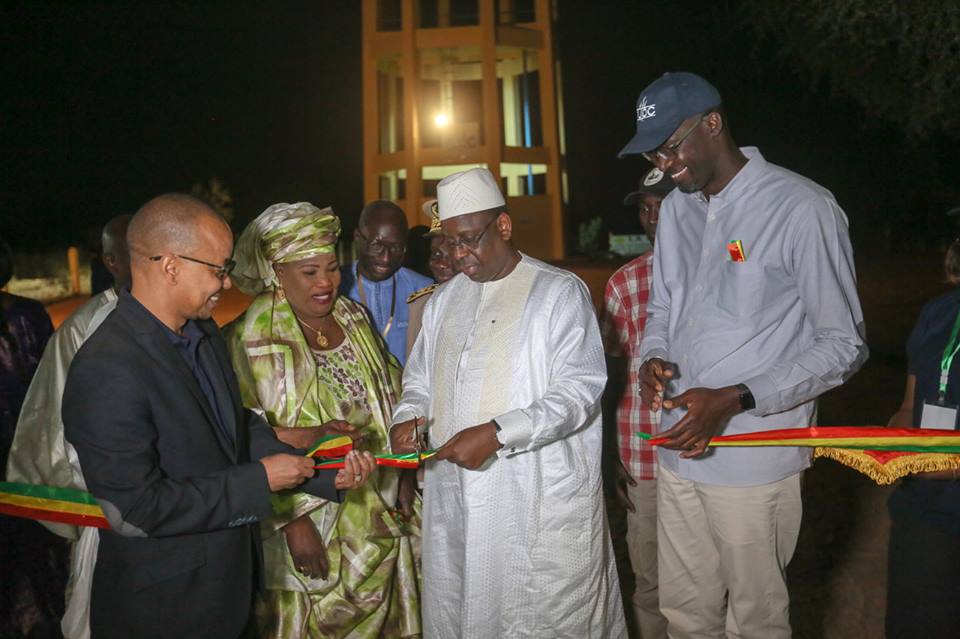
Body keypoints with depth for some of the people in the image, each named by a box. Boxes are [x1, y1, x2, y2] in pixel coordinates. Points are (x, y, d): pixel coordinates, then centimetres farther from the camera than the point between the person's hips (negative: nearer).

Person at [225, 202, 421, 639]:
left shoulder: (354, 318, 4)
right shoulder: (252, 339, -14)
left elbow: (391, 397, 12)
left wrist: (405, 469, 8)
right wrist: (293, 520, -17)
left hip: (381, 513, 6)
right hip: (313, 522, -5)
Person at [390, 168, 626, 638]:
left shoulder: (559, 292, -6)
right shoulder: (443, 300, 13)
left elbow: (578, 391, -14)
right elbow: (420, 378, 21)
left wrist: (496, 433, -22)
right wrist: (409, 417, -1)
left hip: (540, 502, -5)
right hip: (455, 500, 6)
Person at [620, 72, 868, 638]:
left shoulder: (802, 208, -13)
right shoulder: (677, 209, 10)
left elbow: (844, 345, -10)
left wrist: (736, 399, -20)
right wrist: (653, 358, -4)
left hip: (755, 461, -6)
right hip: (679, 450, 6)